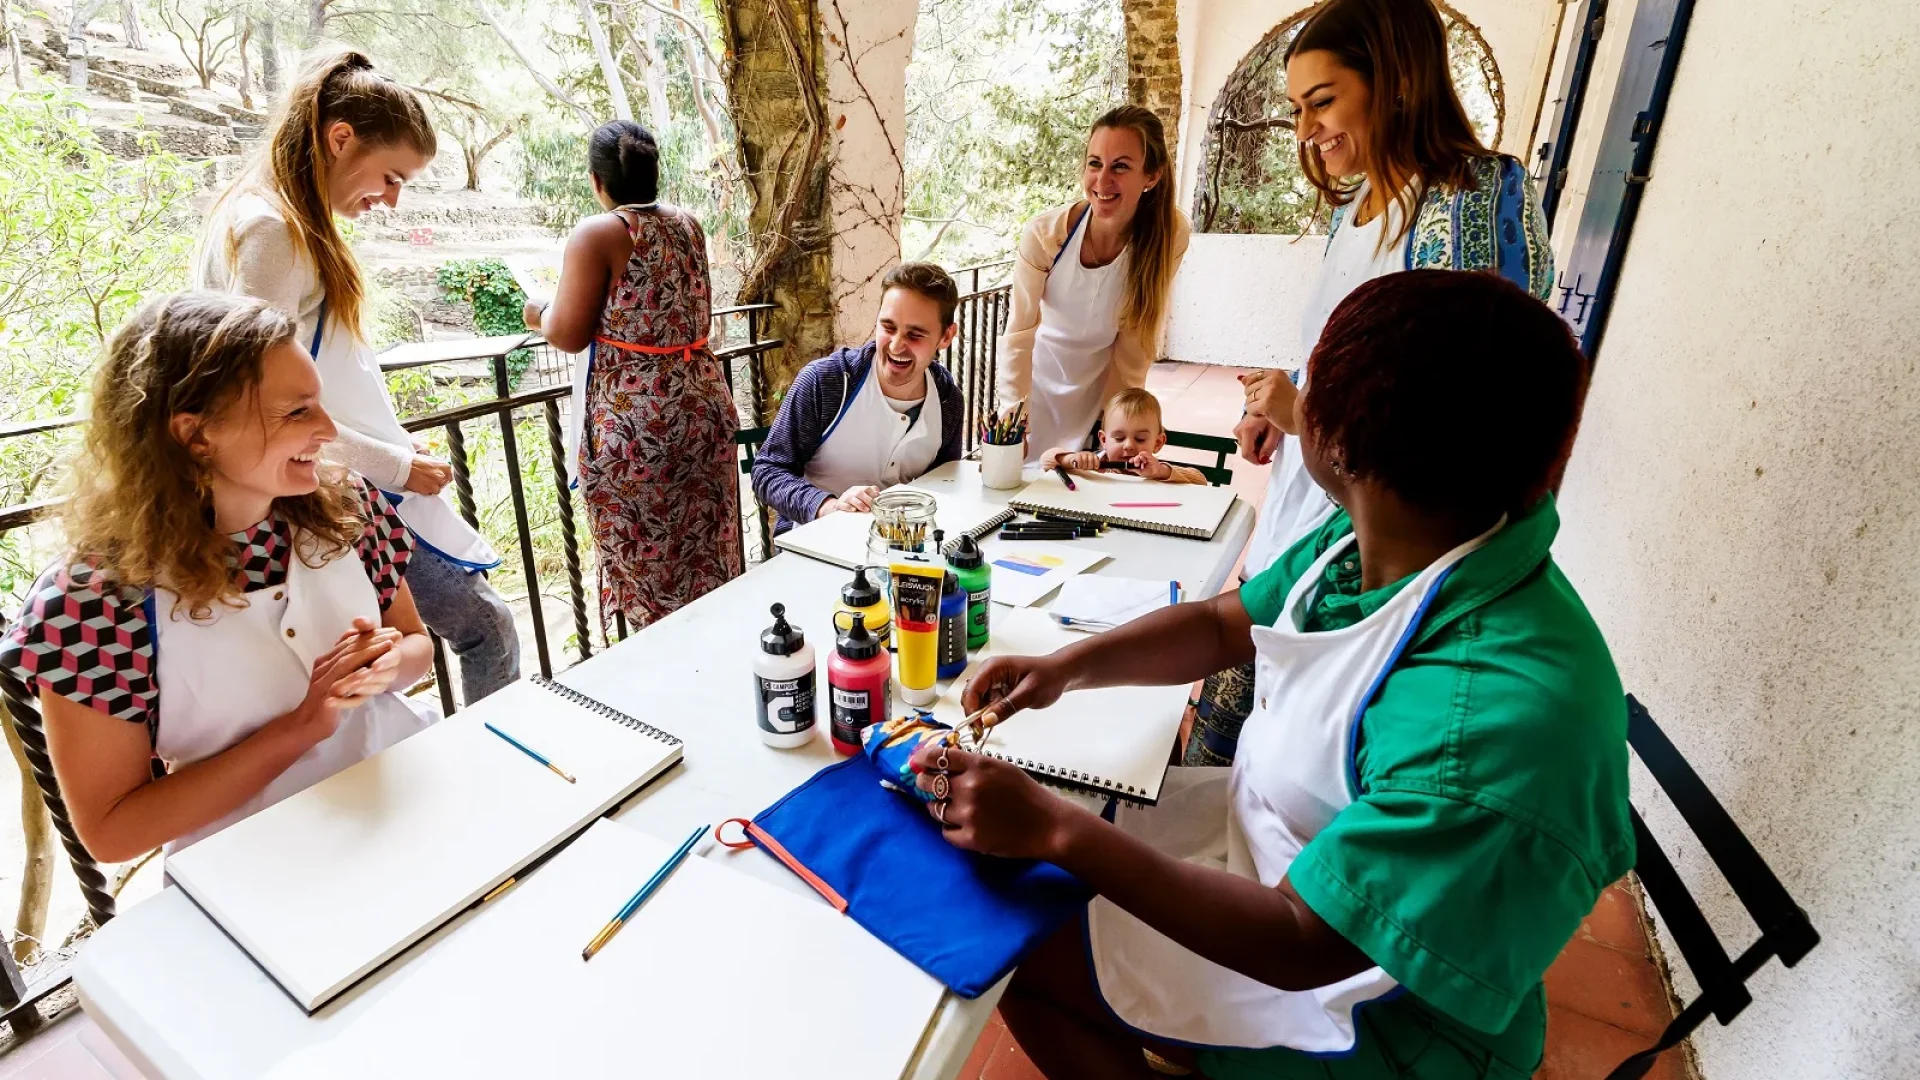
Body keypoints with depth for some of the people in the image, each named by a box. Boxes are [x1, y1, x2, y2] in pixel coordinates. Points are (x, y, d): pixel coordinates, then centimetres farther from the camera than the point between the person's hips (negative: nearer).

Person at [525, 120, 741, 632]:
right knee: (706, 560, 15)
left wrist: (540, 314, 13)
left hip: (633, 420, -6)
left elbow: (569, 335, -9)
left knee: (646, 569, 7)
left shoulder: (597, 233, -9)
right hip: (703, 403, 6)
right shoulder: (688, 225, 9)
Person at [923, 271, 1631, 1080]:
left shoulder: (1495, 710, -38)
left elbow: (1300, 945, -31)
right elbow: (1220, 624, 2)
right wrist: (1067, 667, -13)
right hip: (1272, 836, 7)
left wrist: (1052, 828, -29)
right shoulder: (1379, 542, -13)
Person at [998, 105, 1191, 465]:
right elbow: (1019, 331, -20)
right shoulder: (1044, 234, -26)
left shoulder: (1171, 235, -20)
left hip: (1104, 378, 1)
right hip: (1039, 373, -1)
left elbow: (1136, 340, -12)